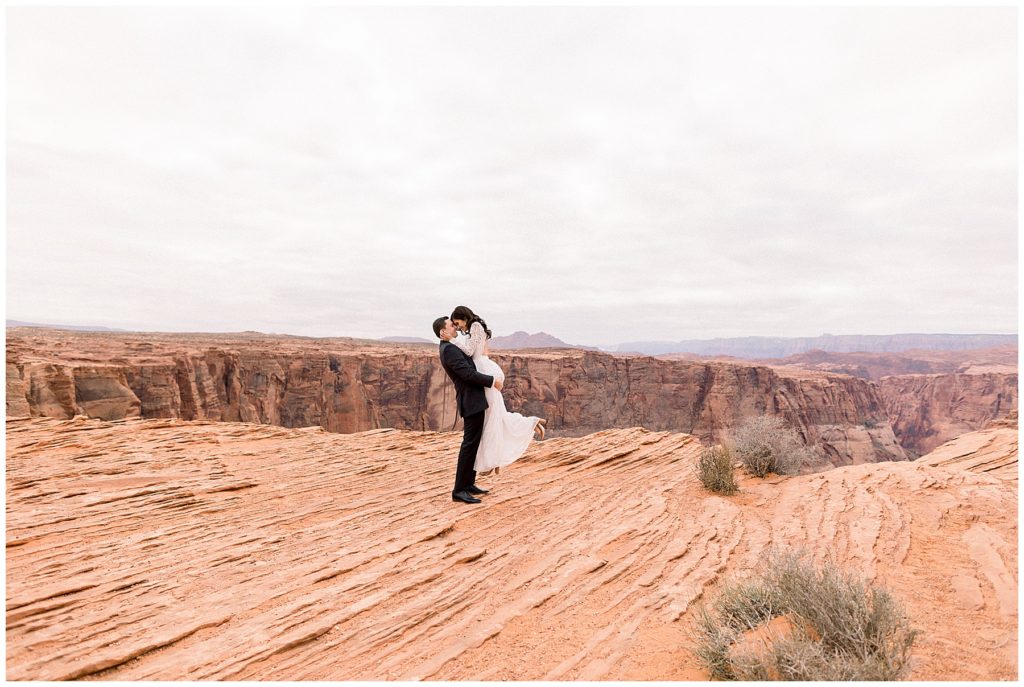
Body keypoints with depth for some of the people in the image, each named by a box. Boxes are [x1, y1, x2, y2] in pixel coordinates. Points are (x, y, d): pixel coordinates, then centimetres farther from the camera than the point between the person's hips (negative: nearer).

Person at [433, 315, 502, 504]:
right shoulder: (449, 350, -16)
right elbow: (469, 374, -23)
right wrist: (492, 381, -15)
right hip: (472, 401, -11)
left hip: (472, 400, 11)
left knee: (474, 443, 15)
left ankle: (468, 484, 22)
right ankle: (459, 490, -3)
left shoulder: (449, 348, 18)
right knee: (470, 444, -7)